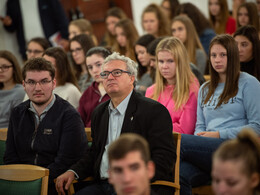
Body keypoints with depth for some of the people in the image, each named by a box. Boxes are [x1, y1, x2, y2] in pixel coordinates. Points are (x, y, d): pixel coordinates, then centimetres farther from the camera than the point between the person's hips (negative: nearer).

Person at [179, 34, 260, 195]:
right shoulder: (205, 89, 25)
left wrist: (220, 134, -8)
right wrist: (200, 137, -2)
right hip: (208, 149, 5)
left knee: (180, 141, -30)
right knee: (179, 175, -32)